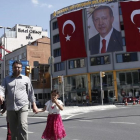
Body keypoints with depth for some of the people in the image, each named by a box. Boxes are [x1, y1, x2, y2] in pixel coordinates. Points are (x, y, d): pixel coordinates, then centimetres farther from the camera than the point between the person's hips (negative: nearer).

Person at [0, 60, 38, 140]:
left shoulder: (26, 79, 10)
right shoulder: (7, 79, 14)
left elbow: (30, 92, 12)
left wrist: (34, 105, 9)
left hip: (23, 106, -2)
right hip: (10, 108, 3)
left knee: (23, 126, -16)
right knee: (13, 129, 8)